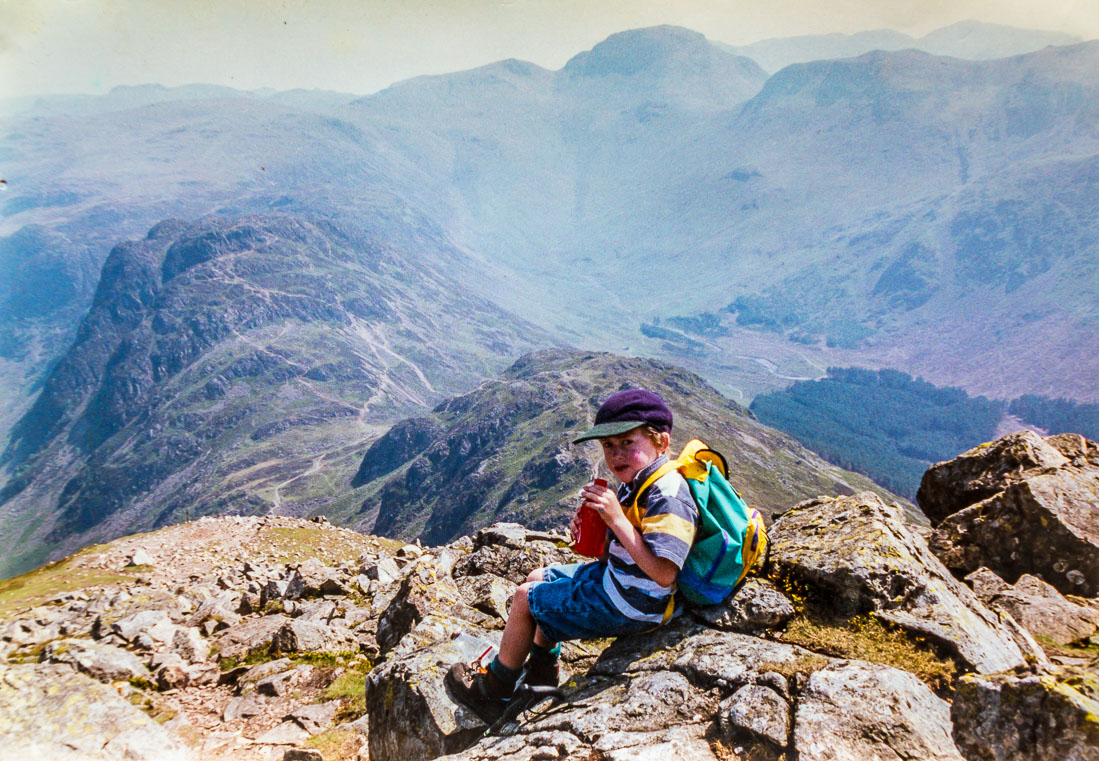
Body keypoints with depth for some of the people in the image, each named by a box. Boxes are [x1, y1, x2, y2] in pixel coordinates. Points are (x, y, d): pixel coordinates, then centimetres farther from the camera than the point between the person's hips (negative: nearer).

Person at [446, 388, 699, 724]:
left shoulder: (668, 497, -28)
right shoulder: (634, 484, 3)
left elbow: (663, 573, -36)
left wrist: (617, 520, -37)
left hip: (628, 604, -10)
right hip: (613, 576, 10)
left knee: (525, 598, -1)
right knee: (538, 578, 23)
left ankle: (494, 691, 19)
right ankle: (542, 670, 35)